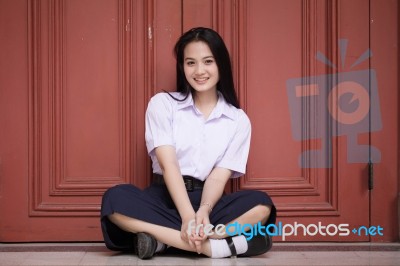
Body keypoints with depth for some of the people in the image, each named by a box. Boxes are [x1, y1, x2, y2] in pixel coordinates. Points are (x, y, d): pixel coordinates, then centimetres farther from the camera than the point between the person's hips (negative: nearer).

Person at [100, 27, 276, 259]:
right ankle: (215, 245, -37)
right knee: (115, 199, -32)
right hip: (164, 198, -1)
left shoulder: (238, 120, 5)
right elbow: (168, 165, -11)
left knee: (260, 204, -28)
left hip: (209, 200, 1)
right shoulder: (162, 104, 2)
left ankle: (162, 239, -29)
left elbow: (219, 176, -3)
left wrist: (204, 210, -26)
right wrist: (188, 216, -25)